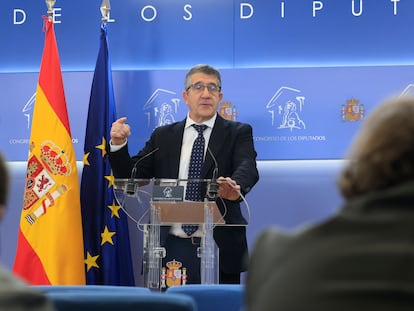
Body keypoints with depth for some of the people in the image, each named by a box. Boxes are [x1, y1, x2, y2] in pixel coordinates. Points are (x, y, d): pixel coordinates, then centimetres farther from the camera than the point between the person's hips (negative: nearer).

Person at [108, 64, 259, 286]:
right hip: (172, 250, 2)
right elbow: (131, 178, 9)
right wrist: (118, 145, -9)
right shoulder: (163, 136, 14)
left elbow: (248, 169, -13)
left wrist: (235, 186, -37)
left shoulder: (237, 133, 6)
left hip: (218, 250, -2)